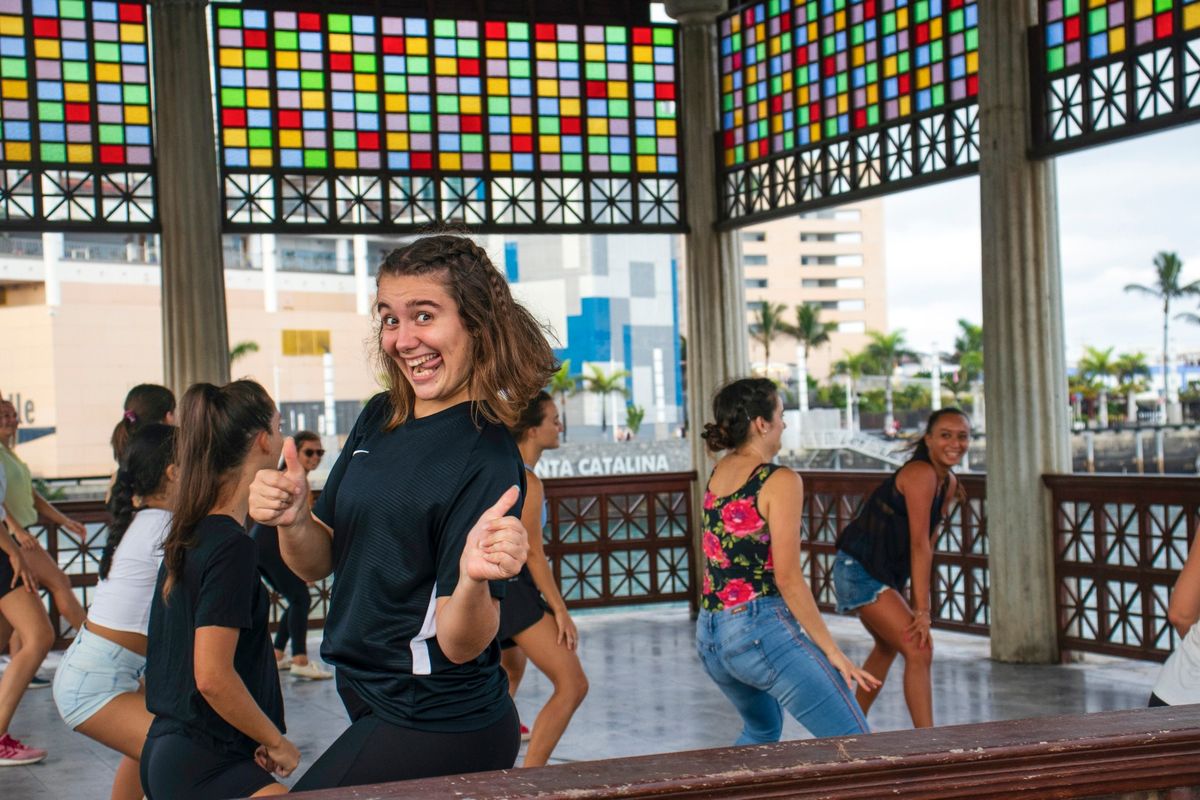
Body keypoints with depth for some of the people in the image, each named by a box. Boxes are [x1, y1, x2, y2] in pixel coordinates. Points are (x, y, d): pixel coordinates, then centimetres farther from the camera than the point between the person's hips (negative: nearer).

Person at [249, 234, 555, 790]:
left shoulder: (487, 460, -18)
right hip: (373, 704, 8)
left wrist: (475, 579, -39)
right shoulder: (379, 420, 6)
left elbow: (460, 646, -19)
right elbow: (317, 564, 9)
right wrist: (293, 520, -11)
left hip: (431, 732, -8)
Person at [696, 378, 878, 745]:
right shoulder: (780, 481, -10)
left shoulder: (717, 473, 11)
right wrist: (833, 651, -10)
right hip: (762, 629, -9)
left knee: (762, 729, 32)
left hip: (709, 638, 9)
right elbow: (788, 580, -14)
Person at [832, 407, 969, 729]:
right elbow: (920, 545, -25)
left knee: (887, 648, 30)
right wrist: (922, 611, -25)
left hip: (884, 572, 11)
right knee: (919, 651, -20)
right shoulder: (920, 474, -22)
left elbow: (925, 546, 5)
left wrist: (915, 602, -1)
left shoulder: (949, 484, 5)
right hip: (859, 571, -11)